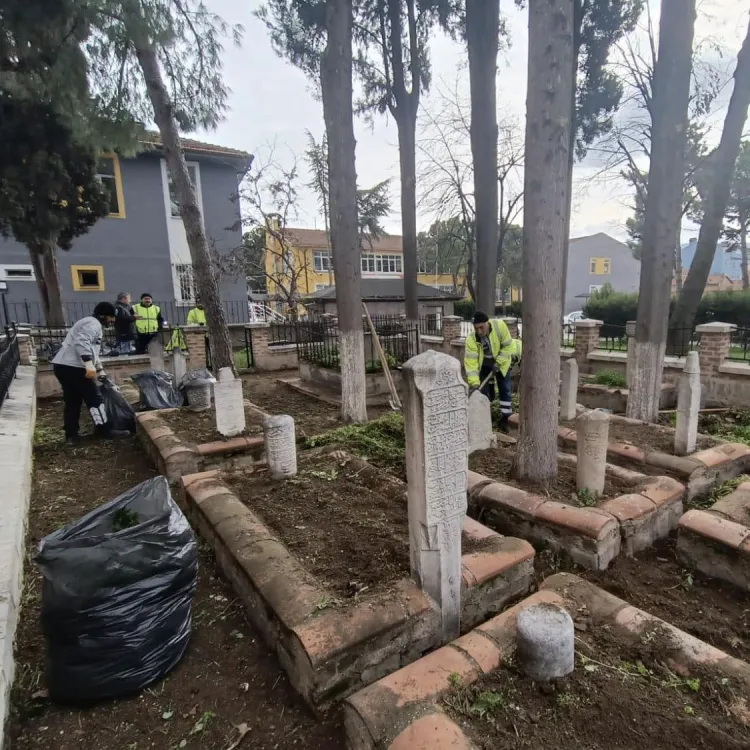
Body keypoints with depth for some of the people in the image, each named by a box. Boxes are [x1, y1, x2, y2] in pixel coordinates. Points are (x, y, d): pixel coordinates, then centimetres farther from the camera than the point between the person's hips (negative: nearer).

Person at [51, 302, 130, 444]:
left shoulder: (90, 323, 28)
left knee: (72, 401, 14)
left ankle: (71, 435, 18)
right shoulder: (93, 323, -7)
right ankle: (104, 430, 4)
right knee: (94, 398, -2)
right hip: (73, 367, -10)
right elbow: (82, 342, -25)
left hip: (62, 365, 10)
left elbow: (91, 348, 34)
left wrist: (100, 369, 34)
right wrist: (89, 364, -32)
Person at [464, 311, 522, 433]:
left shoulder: (499, 325, -31)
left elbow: (507, 346, -19)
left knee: (505, 390, 4)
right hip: (484, 365, 0)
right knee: (482, 391, -1)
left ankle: (505, 419, 16)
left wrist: (498, 363, -24)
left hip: (501, 362, 0)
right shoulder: (471, 339, -30)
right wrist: (474, 383, -40)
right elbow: (471, 362, -32)